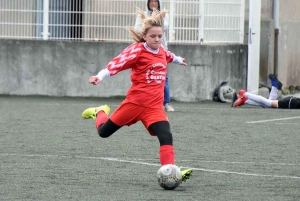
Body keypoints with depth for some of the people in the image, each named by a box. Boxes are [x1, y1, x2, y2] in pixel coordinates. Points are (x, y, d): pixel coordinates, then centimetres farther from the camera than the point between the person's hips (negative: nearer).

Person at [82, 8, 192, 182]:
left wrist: (178, 60, 56)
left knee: (166, 137, -19)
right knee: (104, 132, 12)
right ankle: (100, 113, 45)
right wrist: (100, 76, -39)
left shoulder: (161, 51, 9)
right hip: (134, 102, -4)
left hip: (155, 107, 4)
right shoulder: (137, 50, -12)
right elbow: (118, 63, -24)